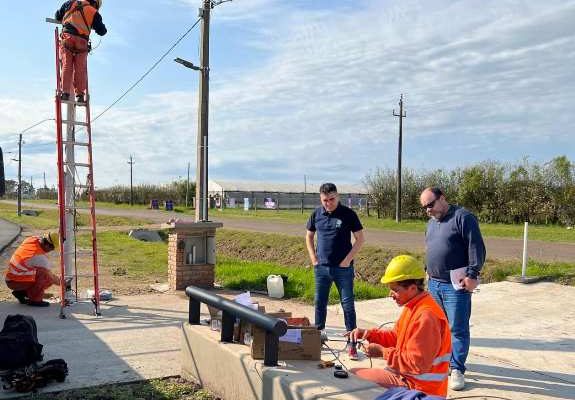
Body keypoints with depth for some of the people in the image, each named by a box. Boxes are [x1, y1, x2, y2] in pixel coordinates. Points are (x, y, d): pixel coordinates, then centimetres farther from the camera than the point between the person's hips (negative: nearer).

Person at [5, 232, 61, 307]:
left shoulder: (31, 239, -6)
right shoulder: (40, 257, -25)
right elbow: (51, 277, -15)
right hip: (16, 282, -9)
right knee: (49, 278, -20)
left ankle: (21, 292, 15)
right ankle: (35, 299, -6)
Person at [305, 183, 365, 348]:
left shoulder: (348, 214, -6)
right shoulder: (316, 214, 4)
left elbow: (360, 239, -4)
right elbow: (309, 236, 15)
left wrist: (348, 260, -10)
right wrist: (313, 258, 4)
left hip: (343, 268, -3)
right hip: (321, 267, 4)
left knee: (347, 304, 2)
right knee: (319, 302, 12)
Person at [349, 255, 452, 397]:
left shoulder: (426, 316, -26)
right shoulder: (413, 306, 6)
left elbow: (417, 363, -25)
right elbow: (396, 337, 16)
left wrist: (383, 352, -18)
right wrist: (369, 334, 1)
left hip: (419, 388, -9)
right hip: (405, 375, 9)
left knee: (353, 376, -12)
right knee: (353, 372, 10)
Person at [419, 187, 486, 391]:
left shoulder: (463, 217, -10)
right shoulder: (432, 222, 15)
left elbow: (476, 247, -14)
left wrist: (472, 274, -18)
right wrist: (428, 271, 22)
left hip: (456, 285, -8)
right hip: (434, 283, 8)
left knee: (458, 328, 0)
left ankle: (457, 369, 8)